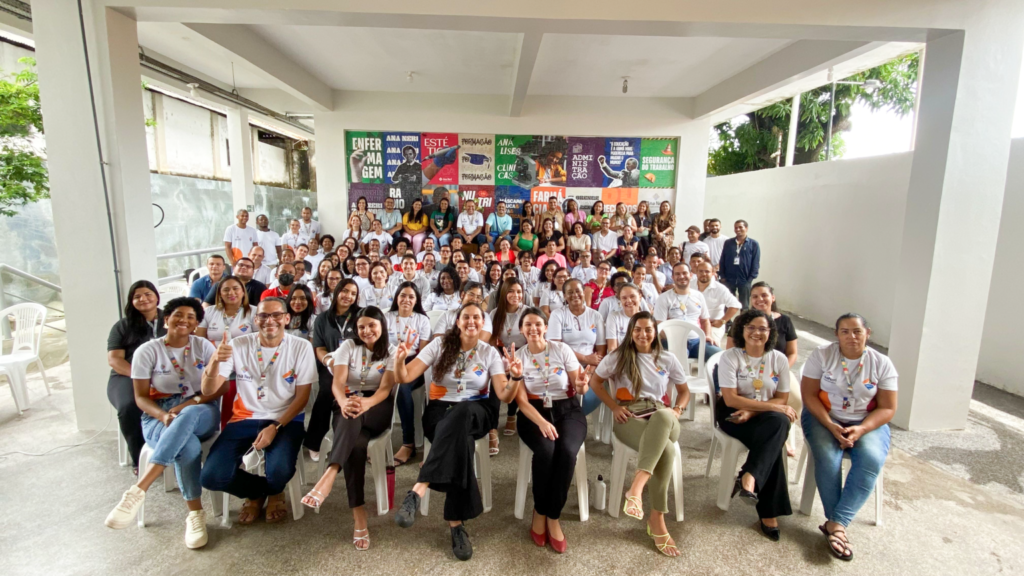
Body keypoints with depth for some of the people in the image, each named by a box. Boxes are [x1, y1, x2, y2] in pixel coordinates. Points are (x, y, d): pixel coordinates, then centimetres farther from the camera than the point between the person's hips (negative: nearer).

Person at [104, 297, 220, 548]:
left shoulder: (203, 347, 7)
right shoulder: (147, 351, 5)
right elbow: (141, 397, 2)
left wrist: (190, 403, -17)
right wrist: (163, 416, -18)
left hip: (200, 414, 1)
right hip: (158, 417, 0)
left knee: (188, 416, -39)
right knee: (188, 445, -36)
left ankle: (138, 491, -38)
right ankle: (195, 513, -23)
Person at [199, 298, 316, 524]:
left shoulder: (301, 347, -5)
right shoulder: (239, 345, -1)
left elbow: (302, 397, -4)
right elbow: (208, 391, -6)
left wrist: (275, 427, -16)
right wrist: (215, 360, -25)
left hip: (285, 420, -2)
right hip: (244, 419, 2)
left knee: (280, 472, -28)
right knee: (211, 477, -18)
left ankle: (274, 492, 14)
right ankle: (257, 492, 18)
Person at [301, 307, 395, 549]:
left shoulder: (391, 351, 4)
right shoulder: (348, 346, 7)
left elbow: (385, 388, -10)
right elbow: (337, 382, -8)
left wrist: (366, 403, -34)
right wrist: (344, 402, -33)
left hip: (378, 409, -1)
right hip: (349, 406, 1)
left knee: (354, 418, -37)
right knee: (356, 444, -32)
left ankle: (328, 477, -50)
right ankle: (359, 517, -33)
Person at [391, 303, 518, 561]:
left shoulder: (490, 353, 4)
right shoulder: (440, 345, 2)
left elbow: (504, 396, -5)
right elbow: (404, 378, -4)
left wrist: (516, 378, -26)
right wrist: (399, 360, -26)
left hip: (475, 412, 0)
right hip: (440, 410, 0)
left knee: (460, 415, -39)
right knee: (460, 440, -36)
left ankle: (418, 491, -42)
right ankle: (456, 523, -31)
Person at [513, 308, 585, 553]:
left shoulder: (562, 349, -1)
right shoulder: (516, 357, 0)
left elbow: (578, 389, 1)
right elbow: (522, 401, -4)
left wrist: (582, 385, -23)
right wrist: (541, 422, -21)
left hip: (568, 410, 0)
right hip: (534, 413, 0)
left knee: (567, 451, -29)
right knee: (546, 451, -30)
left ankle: (552, 517, -10)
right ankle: (540, 512, -5)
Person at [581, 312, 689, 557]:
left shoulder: (667, 359, 15)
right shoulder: (618, 356, 8)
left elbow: (684, 391, 22)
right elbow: (595, 382, 11)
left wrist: (677, 409, 0)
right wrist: (614, 407, -2)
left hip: (662, 417, 2)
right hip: (629, 417, -2)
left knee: (664, 416, -40)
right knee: (665, 449, -35)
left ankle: (635, 489, -42)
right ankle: (657, 520, -27)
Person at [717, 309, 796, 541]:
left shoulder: (779, 359, 2)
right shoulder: (730, 357, -9)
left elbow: (781, 398, 0)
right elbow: (730, 400, -15)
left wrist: (752, 410, -18)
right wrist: (772, 406, -21)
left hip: (766, 416, 3)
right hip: (732, 414, -3)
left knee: (780, 422, -34)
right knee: (773, 441, -31)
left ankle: (749, 477, -38)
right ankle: (769, 512, -27)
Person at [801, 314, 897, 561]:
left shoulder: (882, 363, -1)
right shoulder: (822, 355, -5)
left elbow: (887, 408, -2)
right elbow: (809, 395, -6)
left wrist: (861, 429, -20)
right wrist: (830, 425, -19)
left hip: (867, 422, 1)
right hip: (824, 418, -1)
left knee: (871, 460, -28)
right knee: (827, 459, -27)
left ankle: (836, 523, -24)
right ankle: (838, 525, -15)